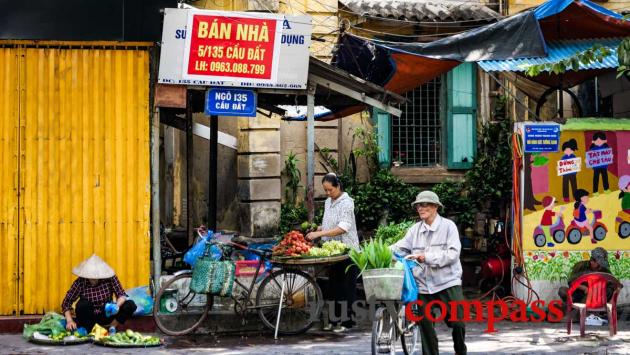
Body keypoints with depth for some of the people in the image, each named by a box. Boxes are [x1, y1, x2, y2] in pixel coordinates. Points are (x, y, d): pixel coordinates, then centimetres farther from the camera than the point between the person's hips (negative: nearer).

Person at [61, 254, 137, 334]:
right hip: (89, 318, -1)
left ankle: (112, 327, -5)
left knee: (130, 305, -19)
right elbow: (66, 302, -14)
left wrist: (117, 305, -33)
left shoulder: (110, 278, -14)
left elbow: (122, 295, -11)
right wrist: (69, 320, -26)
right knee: (83, 304, -33)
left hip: (106, 315, 2)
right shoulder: (80, 282, -17)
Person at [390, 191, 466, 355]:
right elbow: (400, 247, 2)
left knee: (457, 321, -3)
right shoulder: (415, 229, 11)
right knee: (425, 325, 5)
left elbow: (453, 253, -12)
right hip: (423, 284, 4)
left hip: (448, 282, -3)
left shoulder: (448, 226, -2)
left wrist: (427, 257, -20)